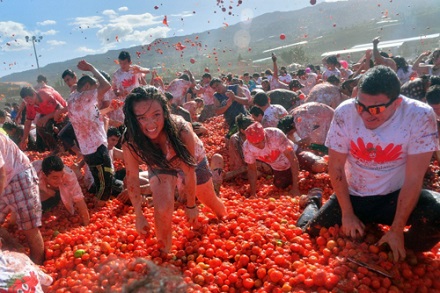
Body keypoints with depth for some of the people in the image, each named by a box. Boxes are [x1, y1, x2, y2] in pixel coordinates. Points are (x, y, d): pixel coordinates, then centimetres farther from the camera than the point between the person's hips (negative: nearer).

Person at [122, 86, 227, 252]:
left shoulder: (181, 130, -42)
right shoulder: (130, 142, -34)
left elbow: (189, 171, -30)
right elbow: (132, 178, -20)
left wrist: (190, 205, -17)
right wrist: (139, 215, -13)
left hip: (193, 161, 0)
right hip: (160, 166, 1)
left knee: (210, 200, 18)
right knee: (162, 208, -21)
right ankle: (165, 252, 9)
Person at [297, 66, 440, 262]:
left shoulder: (420, 117, -23)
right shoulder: (345, 113, -20)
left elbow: (414, 179, -19)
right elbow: (336, 167, -9)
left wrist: (397, 229, -17)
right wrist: (347, 214, -7)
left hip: (396, 196, -1)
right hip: (353, 195, 1)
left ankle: (403, 249, 3)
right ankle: (313, 204, 30)